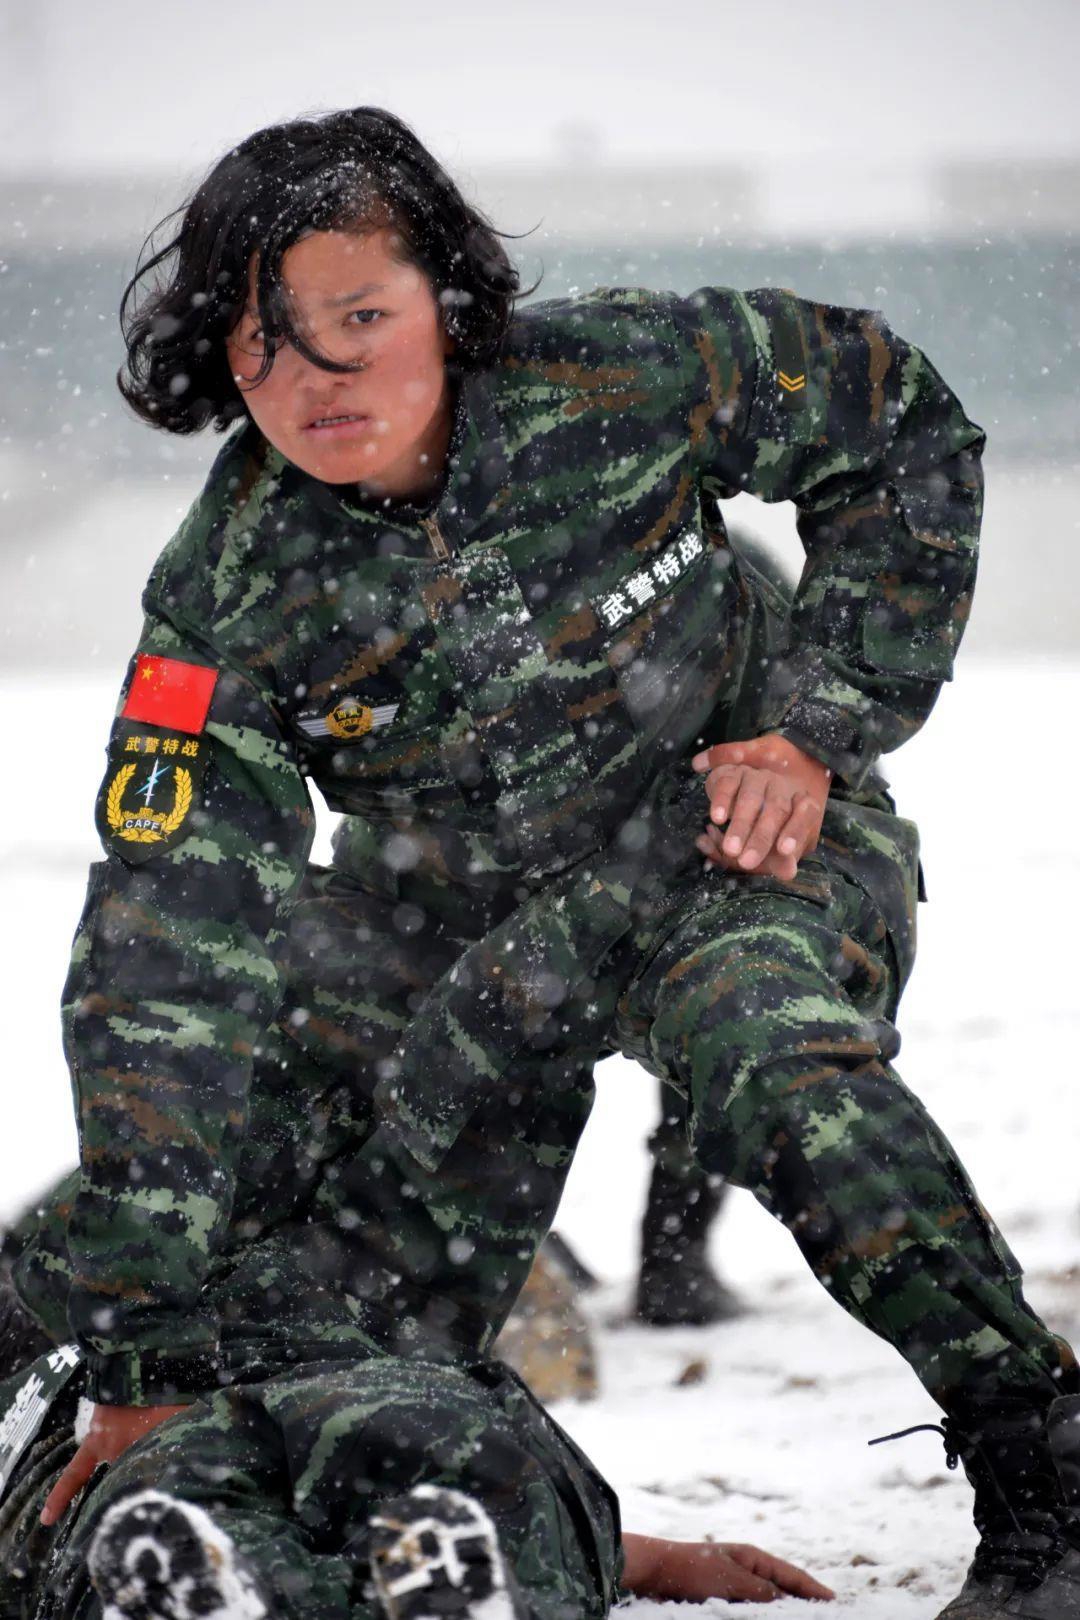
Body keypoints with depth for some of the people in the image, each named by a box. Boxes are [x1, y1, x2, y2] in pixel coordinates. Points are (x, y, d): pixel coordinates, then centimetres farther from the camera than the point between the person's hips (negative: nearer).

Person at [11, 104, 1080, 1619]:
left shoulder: (624, 378, -24)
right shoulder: (226, 603, -22)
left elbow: (900, 422, -5)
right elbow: (167, 970, -24)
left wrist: (824, 724, -12)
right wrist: (144, 1364, -29)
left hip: (737, 825, -4)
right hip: (453, 894, 4)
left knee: (771, 1052, -33)